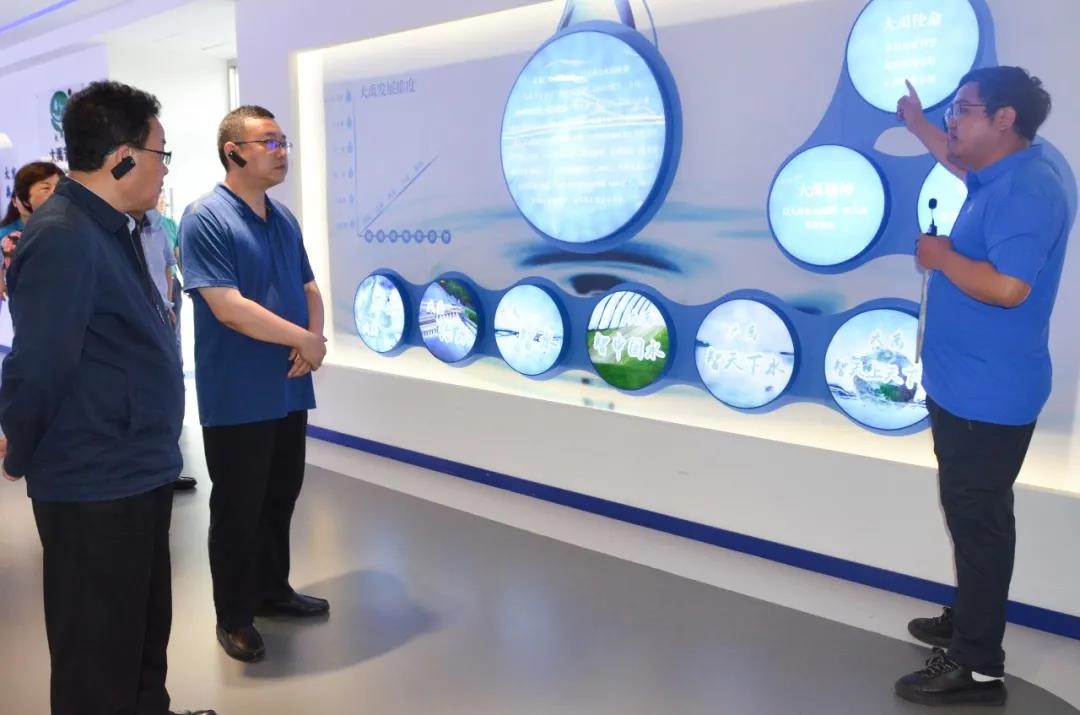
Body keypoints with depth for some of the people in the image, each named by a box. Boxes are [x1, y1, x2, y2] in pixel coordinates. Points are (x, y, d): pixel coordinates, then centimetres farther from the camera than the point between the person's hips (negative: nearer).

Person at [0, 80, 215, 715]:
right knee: (99, 653, 9)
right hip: (95, 487, -9)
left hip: (138, 474, 9)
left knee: (147, 627, 25)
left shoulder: (113, 228, 10)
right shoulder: (63, 239, -22)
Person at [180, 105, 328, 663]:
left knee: (281, 497, 18)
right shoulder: (205, 219, -14)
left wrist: (314, 338, -7)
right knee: (237, 508, 5)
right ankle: (233, 617, 22)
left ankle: (273, 589, 35)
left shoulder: (284, 219, 10)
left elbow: (308, 289, 14)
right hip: (236, 397, -7)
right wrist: (304, 341, -14)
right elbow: (228, 307, -22)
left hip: (289, 389, 7)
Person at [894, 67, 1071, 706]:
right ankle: (967, 621, 36)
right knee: (970, 514, 20)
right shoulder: (999, 177, 11)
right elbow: (961, 161, 37)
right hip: (966, 385, 10)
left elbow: (1007, 287, -31)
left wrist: (940, 255, -17)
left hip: (989, 394, -10)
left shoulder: (1027, 189, -21)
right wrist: (916, 123, 41)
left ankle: (979, 666, 10)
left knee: (979, 519, -2)